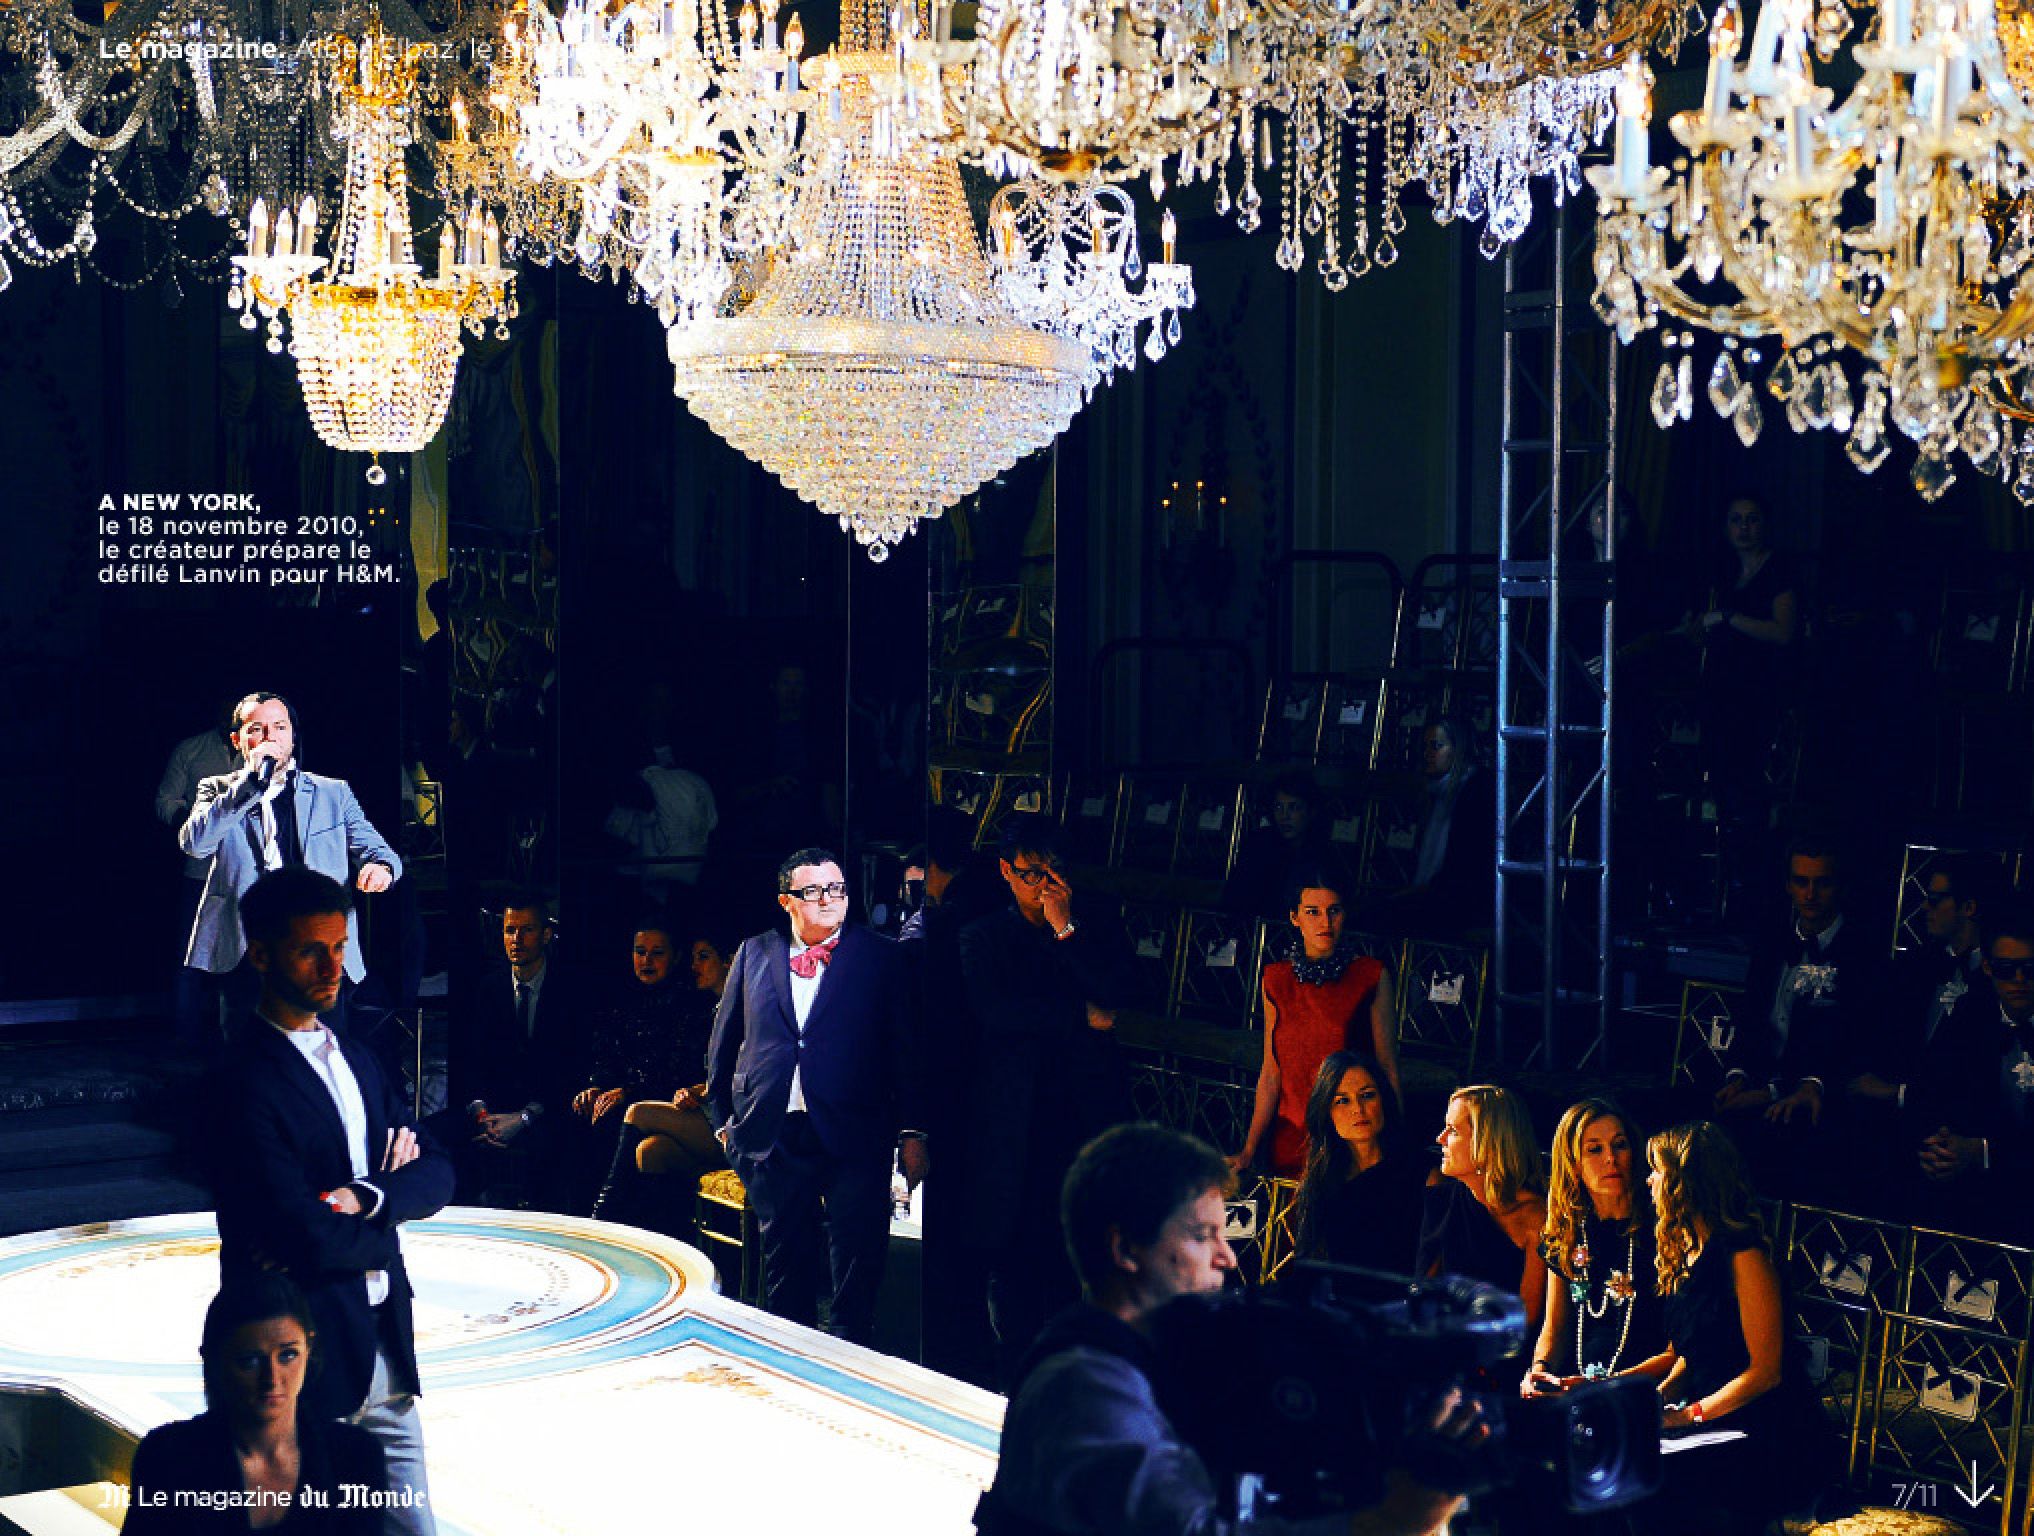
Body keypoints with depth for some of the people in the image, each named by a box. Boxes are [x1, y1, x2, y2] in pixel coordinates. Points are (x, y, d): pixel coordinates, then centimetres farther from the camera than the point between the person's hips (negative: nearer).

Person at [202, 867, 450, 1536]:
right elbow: (308, 1239, -23)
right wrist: (392, 1194, -5)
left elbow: (436, 1173, 5)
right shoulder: (243, 1084, -16)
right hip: (307, 1354, -8)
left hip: (385, 1346, 8)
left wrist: (362, 1198, -15)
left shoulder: (354, 1059, 12)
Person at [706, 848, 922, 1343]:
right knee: (785, 1262, 11)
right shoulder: (754, 954, 10)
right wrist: (722, 1119, 14)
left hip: (853, 1137, -2)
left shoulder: (879, 956, 3)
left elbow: (905, 1047, 1)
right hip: (774, 1136, 3)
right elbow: (723, 1042, 18)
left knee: (857, 1270, -3)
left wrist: (911, 1132, -5)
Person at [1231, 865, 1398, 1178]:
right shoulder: (1277, 979, 7)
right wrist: (1248, 1152, 3)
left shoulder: (1372, 976, -2)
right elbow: (1271, 1073, 8)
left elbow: (1388, 1070, -2)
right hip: (1289, 1148, 3)